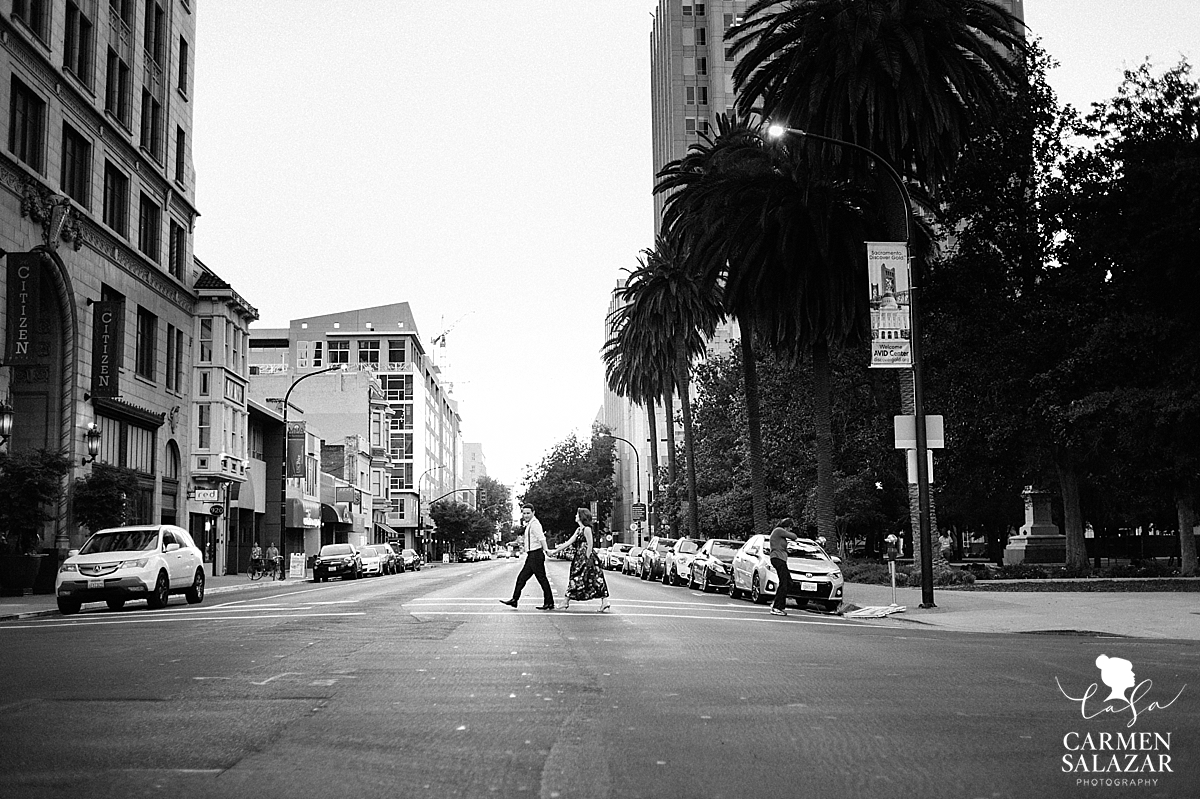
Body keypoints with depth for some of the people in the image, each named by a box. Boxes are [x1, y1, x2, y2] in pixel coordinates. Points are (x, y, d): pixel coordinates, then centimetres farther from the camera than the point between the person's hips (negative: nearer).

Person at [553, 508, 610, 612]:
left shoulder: (587, 529, -12)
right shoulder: (578, 530, 15)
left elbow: (590, 546, -15)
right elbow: (569, 542, 16)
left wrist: (587, 560, -17)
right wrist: (555, 551, 16)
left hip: (586, 558, -10)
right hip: (579, 558, 10)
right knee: (574, 579, 7)